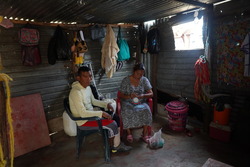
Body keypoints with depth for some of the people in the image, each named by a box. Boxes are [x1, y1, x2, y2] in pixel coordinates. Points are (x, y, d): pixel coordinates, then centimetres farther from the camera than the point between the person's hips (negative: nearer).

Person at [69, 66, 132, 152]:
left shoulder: (88, 87, 4)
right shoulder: (76, 92, -26)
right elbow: (83, 113, -30)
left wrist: (106, 104, 2)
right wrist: (102, 113, -27)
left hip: (90, 115, 9)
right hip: (84, 121, -9)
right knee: (112, 124, -14)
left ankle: (115, 146, 12)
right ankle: (116, 146, 12)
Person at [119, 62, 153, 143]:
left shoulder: (144, 80, 1)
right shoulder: (126, 80, -5)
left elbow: (151, 94, -2)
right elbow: (120, 95, -5)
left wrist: (142, 95, -22)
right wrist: (129, 96, -24)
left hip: (141, 102, 2)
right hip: (127, 102, -1)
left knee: (146, 110, -29)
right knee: (127, 112, -33)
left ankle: (145, 133, -14)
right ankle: (128, 133, -12)